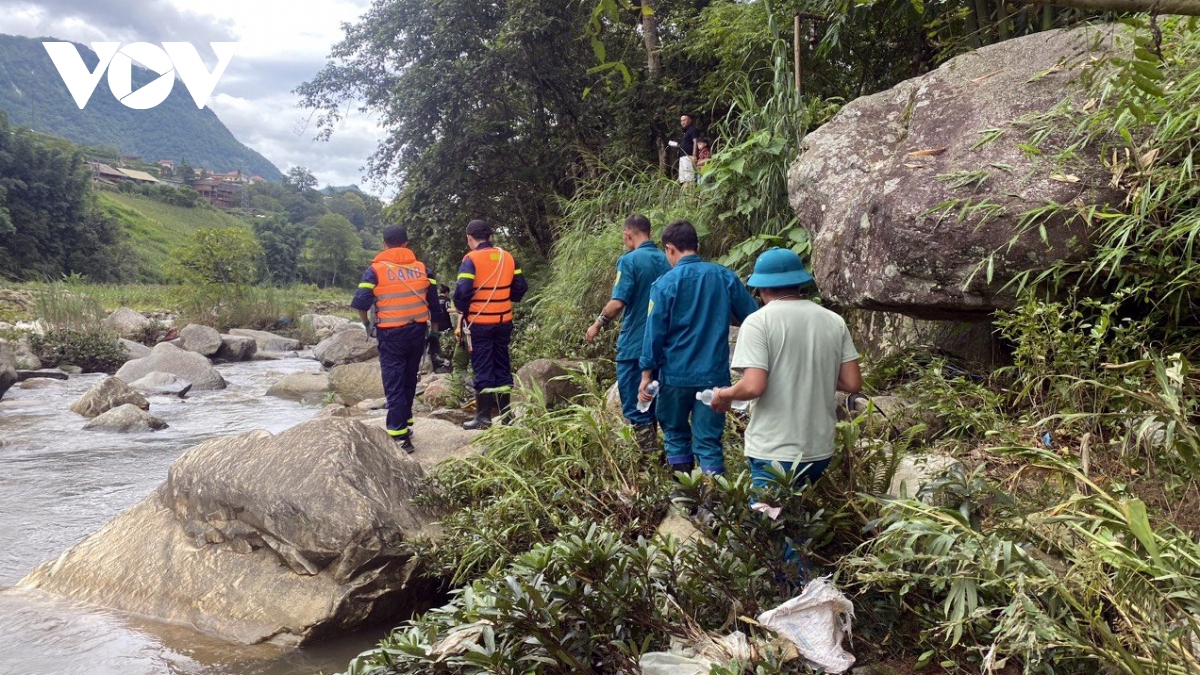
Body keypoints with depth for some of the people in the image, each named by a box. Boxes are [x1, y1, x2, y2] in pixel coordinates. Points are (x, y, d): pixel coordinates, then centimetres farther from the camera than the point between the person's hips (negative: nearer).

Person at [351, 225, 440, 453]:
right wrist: (434, 326, 17)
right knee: (409, 380, 19)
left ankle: (400, 436, -7)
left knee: (394, 384, -2)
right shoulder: (421, 268, 5)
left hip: (391, 334, -4)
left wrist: (367, 324, 7)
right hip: (418, 331, 4)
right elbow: (433, 299, 5)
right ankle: (405, 422, 32)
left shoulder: (376, 269, -4)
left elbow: (361, 302, -11)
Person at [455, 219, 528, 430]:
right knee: (502, 366, 14)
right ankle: (506, 413, 19)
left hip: (478, 323, -5)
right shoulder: (507, 257, 5)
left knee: (482, 368, 1)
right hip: (504, 321, 5)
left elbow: (462, 291, -21)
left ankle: (484, 416, 4)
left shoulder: (471, 259, -12)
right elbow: (521, 287, 5)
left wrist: (461, 309, -3)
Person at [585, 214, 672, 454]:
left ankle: (649, 458, -1)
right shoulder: (666, 261, 6)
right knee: (653, 403, 16)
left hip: (634, 345, -6)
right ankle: (654, 451, 21)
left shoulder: (629, 260, -12)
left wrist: (597, 325, -4)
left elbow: (617, 303, -18)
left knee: (634, 407, 2)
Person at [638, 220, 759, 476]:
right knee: (709, 441, 6)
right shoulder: (726, 277, 0)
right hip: (715, 374, 2)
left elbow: (654, 333, -8)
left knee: (676, 434, 18)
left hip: (676, 374, -2)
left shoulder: (665, 284, -8)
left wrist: (647, 374, -1)